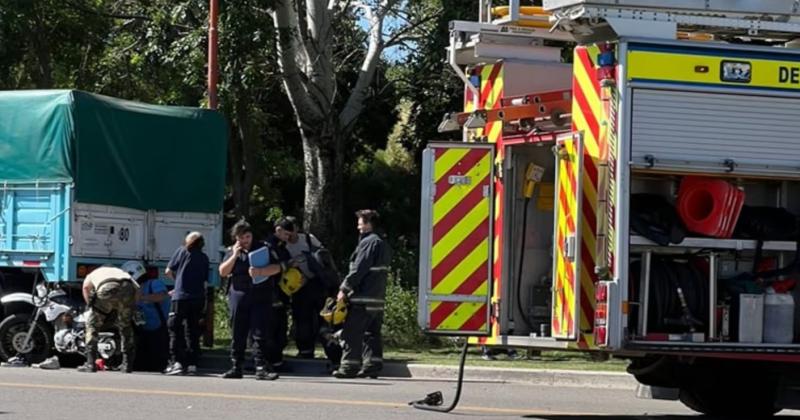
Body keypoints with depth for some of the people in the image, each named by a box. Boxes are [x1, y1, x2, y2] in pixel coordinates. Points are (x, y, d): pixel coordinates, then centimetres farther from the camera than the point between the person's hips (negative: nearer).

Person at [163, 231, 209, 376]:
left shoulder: (182, 251, 5)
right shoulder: (204, 258, 13)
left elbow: (169, 271, 8)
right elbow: (205, 282, 10)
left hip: (181, 297, -4)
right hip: (198, 299, 4)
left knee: (175, 329, -1)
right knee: (193, 331, 10)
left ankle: (176, 362, -12)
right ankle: (192, 364, 6)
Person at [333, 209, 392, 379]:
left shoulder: (368, 243, -13)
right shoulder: (383, 244, 17)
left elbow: (358, 269, -19)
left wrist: (344, 289, -16)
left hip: (362, 297, -9)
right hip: (378, 297, 9)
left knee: (352, 333, -6)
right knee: (372, 333, 11)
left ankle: (349, 367, -7)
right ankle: (372, 366, 9)